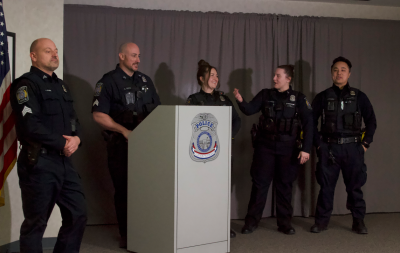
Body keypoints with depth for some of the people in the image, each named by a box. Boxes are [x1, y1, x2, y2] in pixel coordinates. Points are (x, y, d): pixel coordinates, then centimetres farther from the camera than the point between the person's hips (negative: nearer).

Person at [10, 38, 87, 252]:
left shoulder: (61, 86, 18)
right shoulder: (26, 85, -8)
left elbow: (73, 119, 19)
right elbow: (30, 126, -19)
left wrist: (76, 138, -3)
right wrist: (62, 144, -13)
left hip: (64, 161, 8)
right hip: (39, 163, -8)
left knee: (78, 215, 10)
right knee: (35, 223, 2)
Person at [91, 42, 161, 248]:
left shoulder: (145, 81, 13)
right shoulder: (108, 81, -4)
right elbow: (98, 115, -11)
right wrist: (124, 131, -18)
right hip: (121, 144, -4)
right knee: (123, 189, 3)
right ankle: (126, 234, 14)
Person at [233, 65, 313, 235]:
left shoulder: (298, 99, 1)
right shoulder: (265, 95, 6)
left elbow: (308, 124, -2)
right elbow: (250, 110, -2)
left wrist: (306, 148, -9)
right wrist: (240, 101, -23)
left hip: (287, 149, -1)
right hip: (265, 146, 1)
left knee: (284, 186, 8)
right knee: (259, 184, 3)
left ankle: (284, 223, 20)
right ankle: (251, 221, 13)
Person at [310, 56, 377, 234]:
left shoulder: (359, 96, 6)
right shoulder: (322, 97, 5)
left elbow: (371, 121, 9)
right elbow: (311, 122, 7)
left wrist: (365, 143, 2)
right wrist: (318, 144, 0)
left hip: (353, 148, 0)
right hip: (329, 148, 0)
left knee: (355, 186, 5)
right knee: (326, 186, 4)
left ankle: (359, 222, 16)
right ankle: (321, 221, 14)